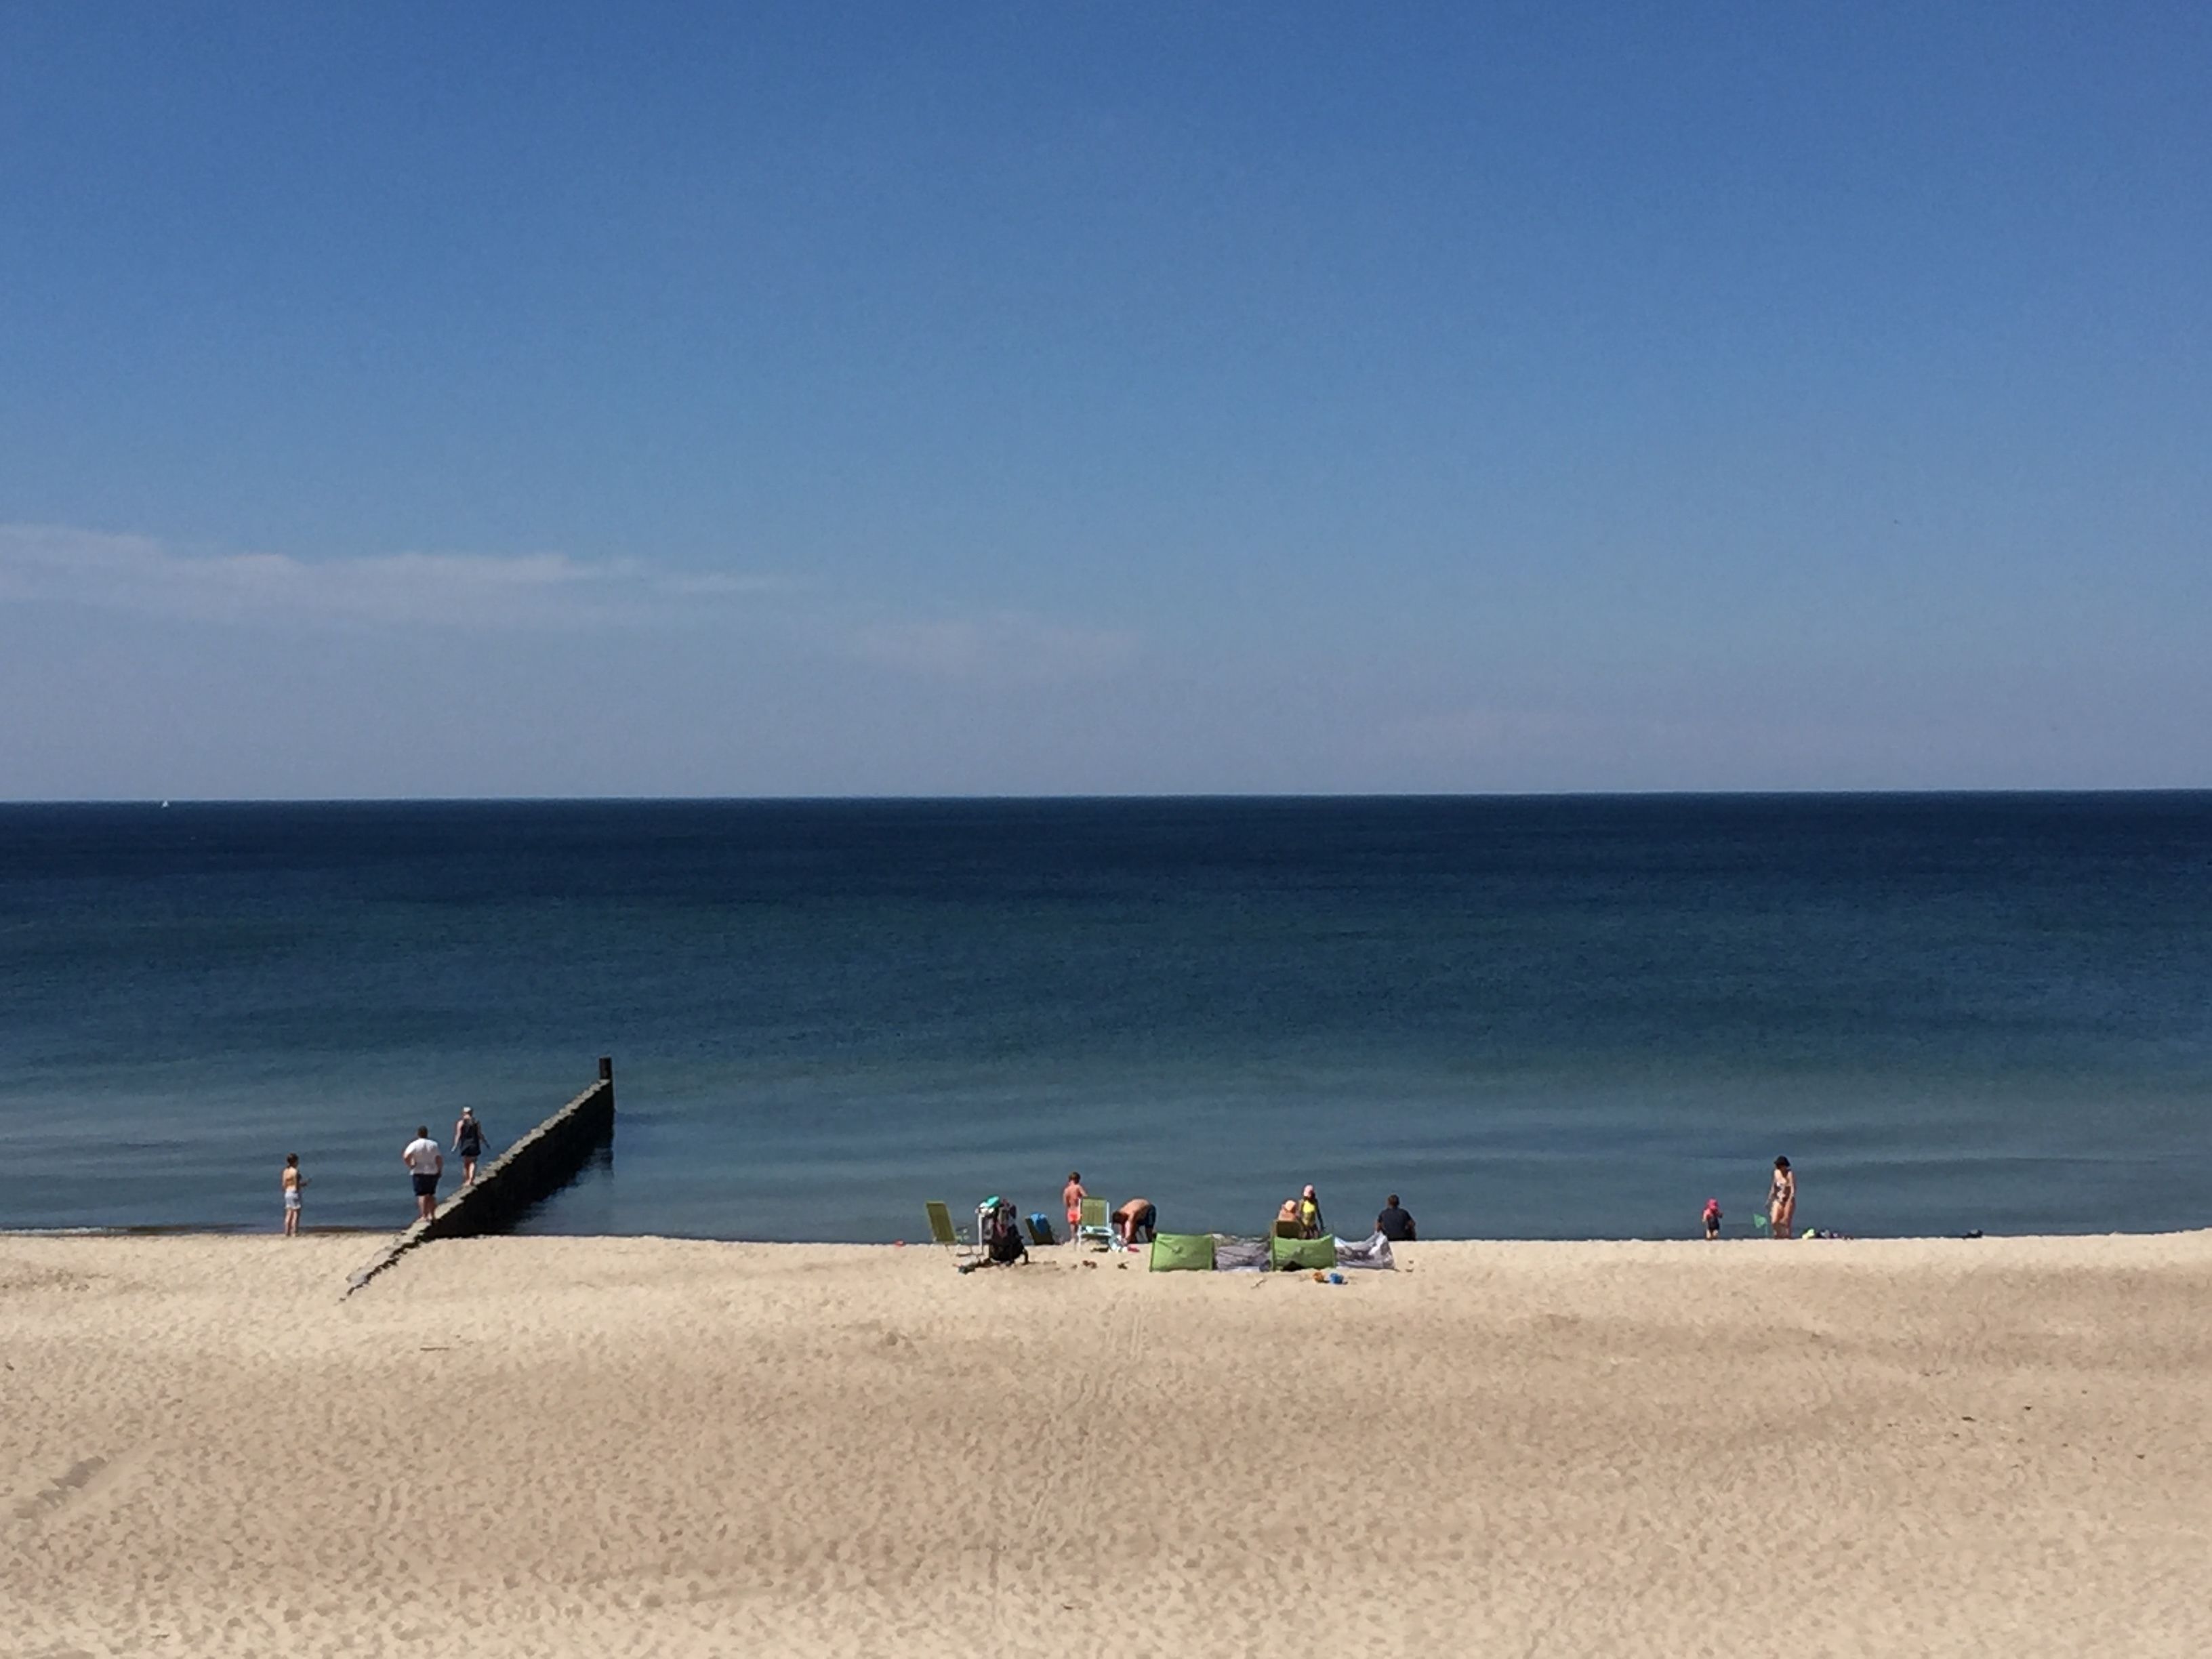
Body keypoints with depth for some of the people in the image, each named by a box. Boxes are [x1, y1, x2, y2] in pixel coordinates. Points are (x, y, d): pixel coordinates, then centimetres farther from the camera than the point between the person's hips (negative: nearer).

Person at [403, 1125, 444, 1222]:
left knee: (422, 1195, -6)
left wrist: (410, 1165, -7)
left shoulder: (415, 1145, -9)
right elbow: (439, 1159, 3)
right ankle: (432, 1215, 16)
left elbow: (406, 1157, -21)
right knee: (431, 1195, 15)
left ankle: (424, 1216, -13)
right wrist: (440, 1170, 12)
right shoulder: (434, 1145, 4)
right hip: (433, 1172, 4)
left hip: (419, 1173, -4)